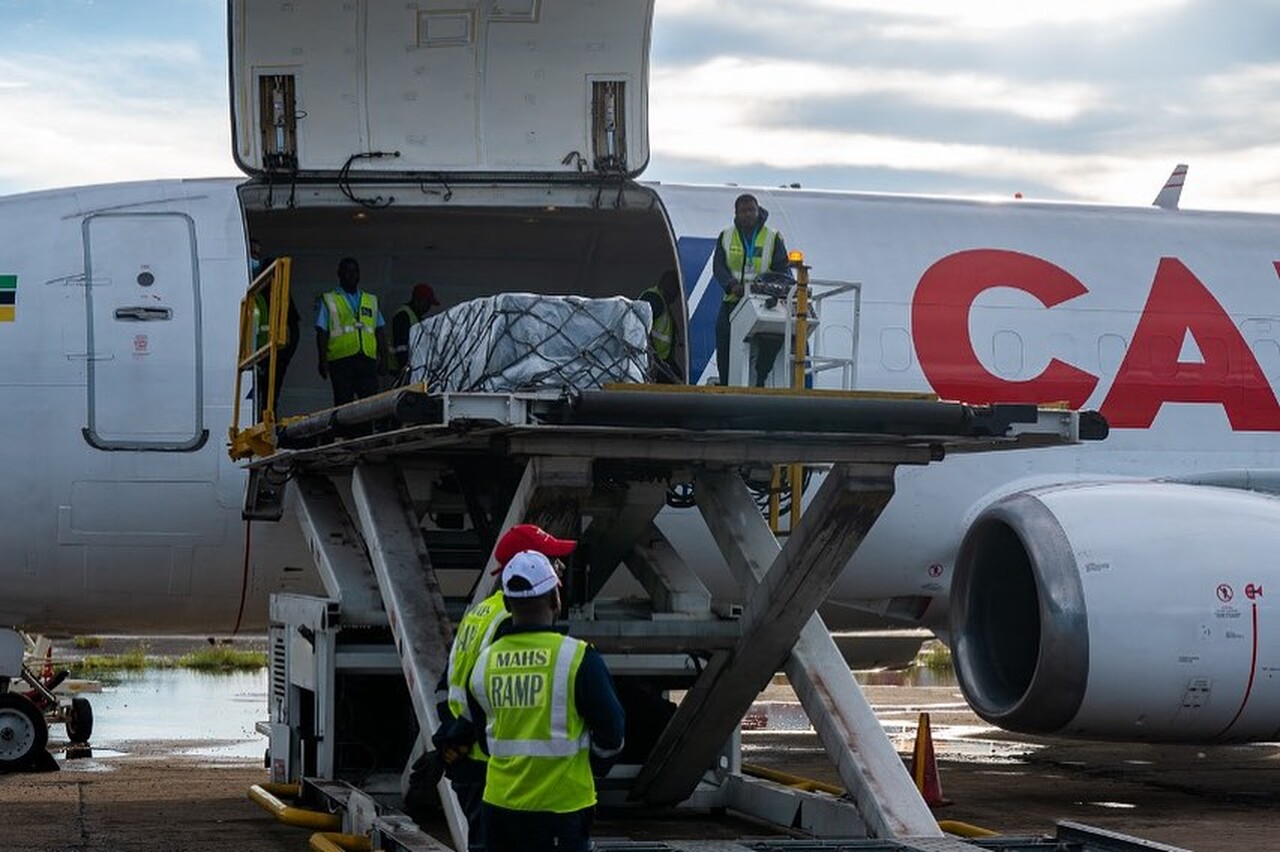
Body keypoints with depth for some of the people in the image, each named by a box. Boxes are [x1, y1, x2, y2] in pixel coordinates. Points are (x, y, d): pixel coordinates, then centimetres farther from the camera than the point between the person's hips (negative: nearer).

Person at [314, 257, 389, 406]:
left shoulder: (371, 300, 22)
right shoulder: (329, 300, 12)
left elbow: (380, 331, 19)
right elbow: (321, 333, 6)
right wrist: (323, 360, -4)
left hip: (367, 359, 2)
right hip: (341, 360, -2)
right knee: (343, 403, -4)